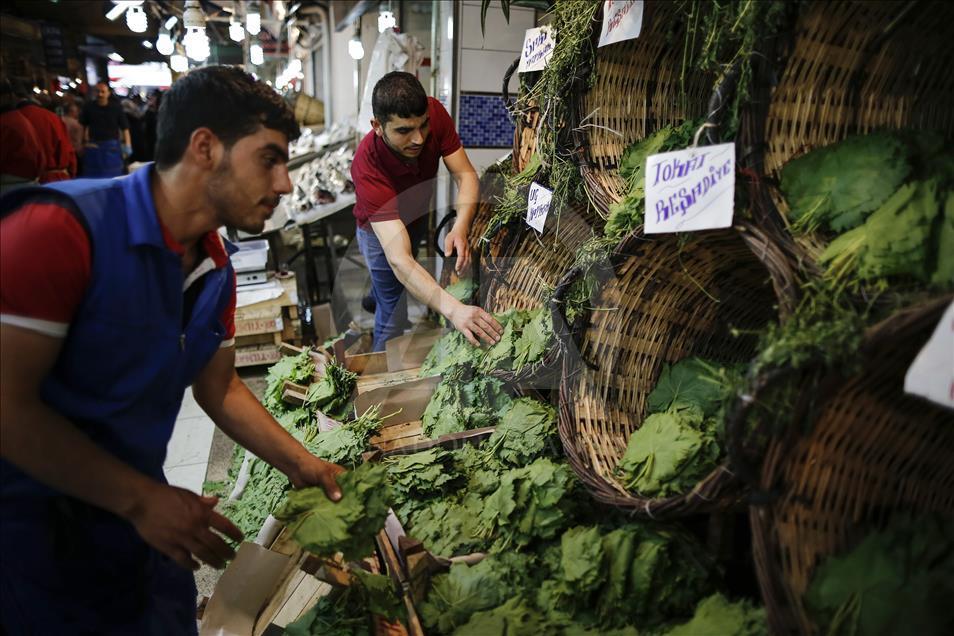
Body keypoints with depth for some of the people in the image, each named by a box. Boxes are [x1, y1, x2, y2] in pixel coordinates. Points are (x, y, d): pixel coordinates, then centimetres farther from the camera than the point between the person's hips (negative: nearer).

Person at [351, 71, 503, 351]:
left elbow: (465, 174, -27)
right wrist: (453, 309, -65)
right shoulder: (368, 166, -45)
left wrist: (460, 228, -48)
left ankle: (375, 295, 65)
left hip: (419, 213, 5)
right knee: (394, 315, 0)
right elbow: (398, 260, -52)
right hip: (381, 230, -5)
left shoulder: (434, 113, -32)